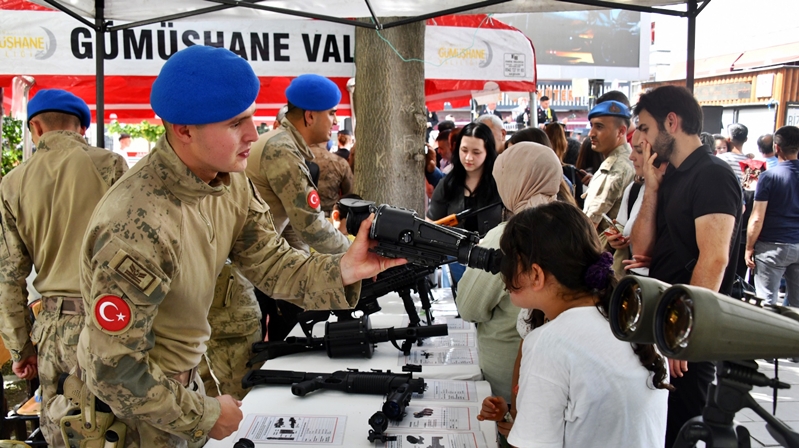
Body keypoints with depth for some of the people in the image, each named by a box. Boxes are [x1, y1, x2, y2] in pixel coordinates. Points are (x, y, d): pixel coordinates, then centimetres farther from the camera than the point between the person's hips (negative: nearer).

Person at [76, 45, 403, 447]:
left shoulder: (230, 181, -10)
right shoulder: (135, 229, -34)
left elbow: (269, 262, -7)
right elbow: (116, 372, -28)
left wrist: (342, 270, -24)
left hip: (185, 377, 7)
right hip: (132, 402, -6)